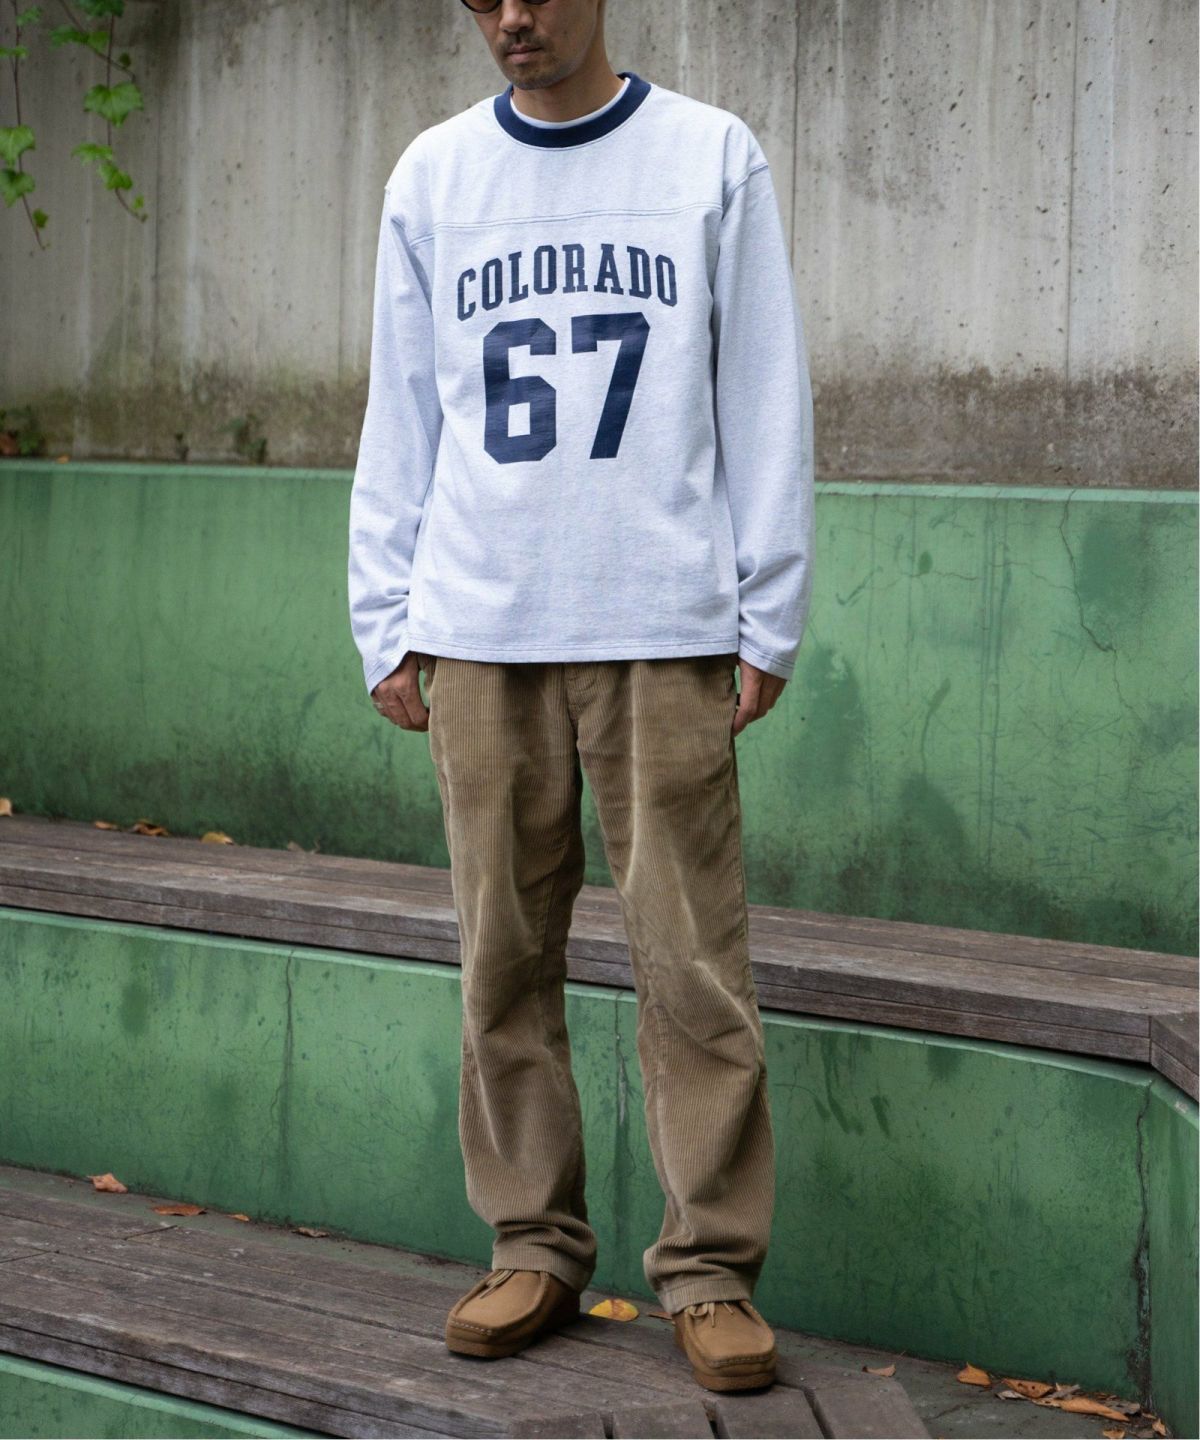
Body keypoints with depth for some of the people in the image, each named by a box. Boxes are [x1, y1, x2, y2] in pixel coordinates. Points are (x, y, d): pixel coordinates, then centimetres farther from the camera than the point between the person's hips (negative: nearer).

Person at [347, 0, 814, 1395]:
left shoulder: (714, 158, 5)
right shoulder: (433, 174, 11)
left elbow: (764, 398, 4)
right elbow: (400, 416, 13)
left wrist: (771, 618, -1)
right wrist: (387, 627, 7)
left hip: (667, 632, -2)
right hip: (479, 637, 2)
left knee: (692, 965, -2)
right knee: (505, 957, 4)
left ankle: (709, 1266, 7)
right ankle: (534, 1246, 15)